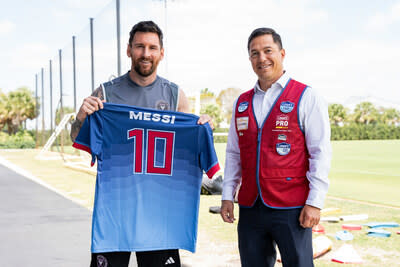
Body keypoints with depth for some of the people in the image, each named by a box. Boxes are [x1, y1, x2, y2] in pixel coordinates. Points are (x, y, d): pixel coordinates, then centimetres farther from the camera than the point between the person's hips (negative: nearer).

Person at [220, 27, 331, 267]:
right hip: (250, 208, 5)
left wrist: (315, 202, -12)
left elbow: (321, 153, -6)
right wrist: (227, 195, 10)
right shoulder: (242, 103, 14)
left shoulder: (306, 97, -2)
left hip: (291, 210, -5)